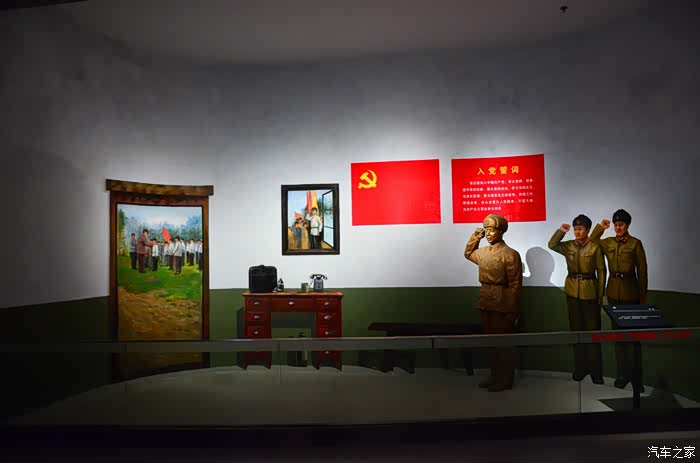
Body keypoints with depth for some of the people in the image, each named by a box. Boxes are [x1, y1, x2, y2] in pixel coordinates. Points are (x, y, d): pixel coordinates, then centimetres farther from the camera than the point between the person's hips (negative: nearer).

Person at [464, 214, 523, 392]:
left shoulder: (510, 254, -12)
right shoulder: (483, 252, 10)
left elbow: (515, 285, -13)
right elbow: (468, 253, 32)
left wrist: (512, 311, -16)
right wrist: (475, 237, 14)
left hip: (502, 306, -7)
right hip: (485, 304, 7)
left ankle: (506, 379, 13)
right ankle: (495, 375, 25)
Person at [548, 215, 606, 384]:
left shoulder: (595, 247, -7)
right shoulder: (568, 246, 4)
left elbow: (601, 271, -4)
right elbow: (552, 245, -8)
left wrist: (601, 295, -5)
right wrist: (561, 231, -16)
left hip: (589, 292, -4)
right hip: (572, 291, 4)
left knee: (593, 329, 2)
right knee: (576, 328, 10)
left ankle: (596, 369, 12)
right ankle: (580, 366, 21)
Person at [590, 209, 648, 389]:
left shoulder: (635, 243, -4)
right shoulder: (608, 243, 6)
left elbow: (642, 271, -2)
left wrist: (643, 297, -2)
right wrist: (600, 227, 6)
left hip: (630, 291, -4)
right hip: (613, 291, 4)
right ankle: (622, 373, 18)